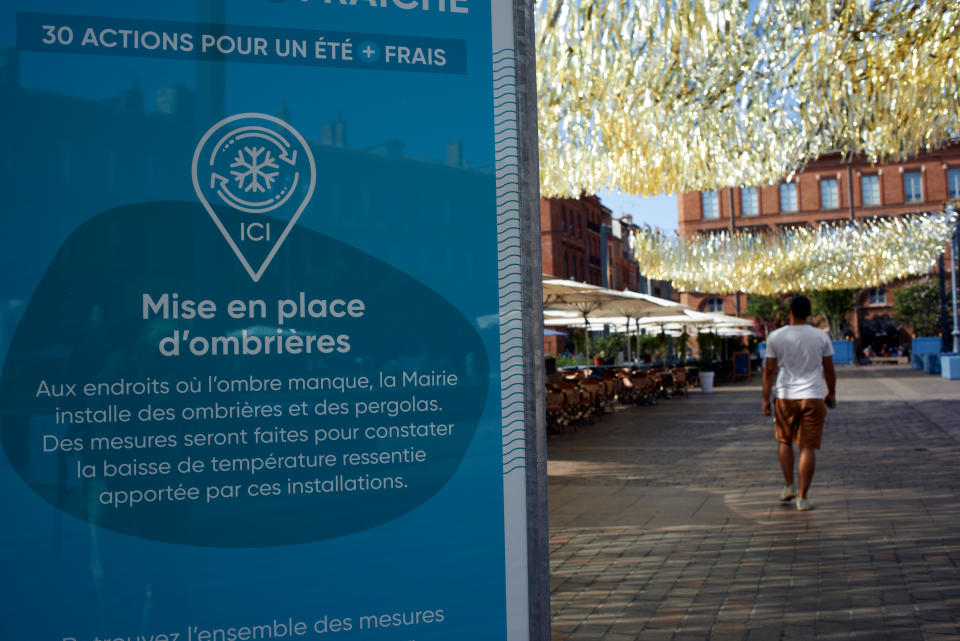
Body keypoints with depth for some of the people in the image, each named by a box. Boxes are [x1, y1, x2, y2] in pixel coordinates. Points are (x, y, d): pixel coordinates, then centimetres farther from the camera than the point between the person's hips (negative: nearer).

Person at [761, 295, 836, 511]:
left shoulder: (775, 337, -3)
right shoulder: (821, 336, 0)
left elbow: (769, 370, -2)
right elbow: (829, 370, 6)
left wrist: (765, 399, 4)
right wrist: (832, 394, 21)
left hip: (785, 398, 0)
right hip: (813, 398, 0)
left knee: (784, 441, 21)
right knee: (808, 448, 1)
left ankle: (789, 486, 19)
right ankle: (802, 498, 1)